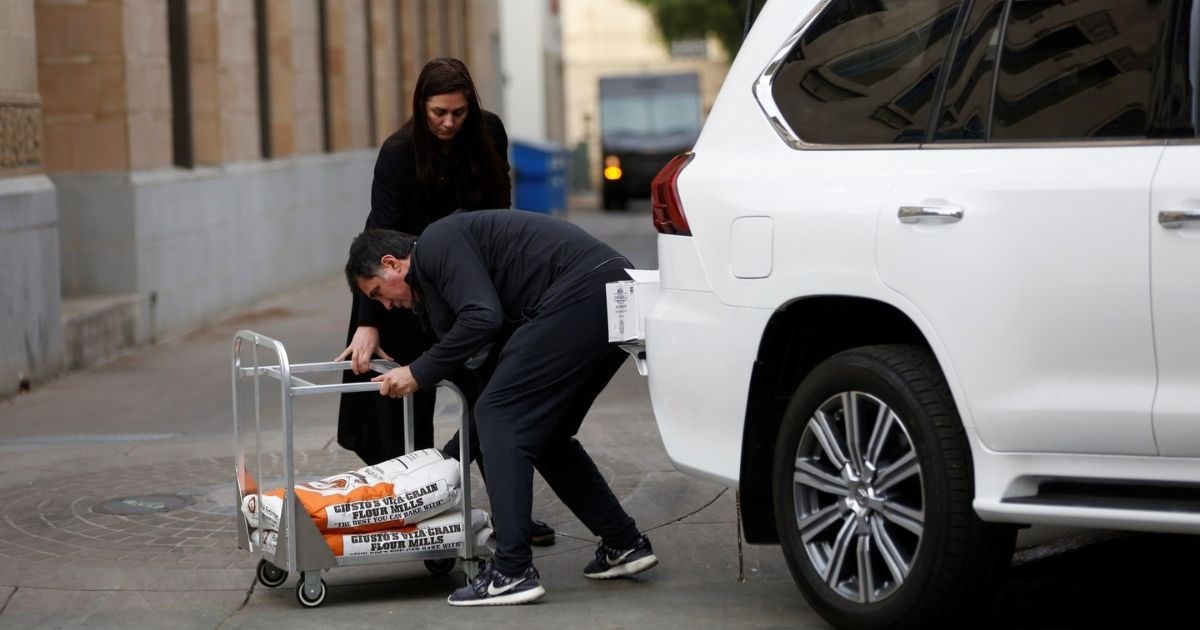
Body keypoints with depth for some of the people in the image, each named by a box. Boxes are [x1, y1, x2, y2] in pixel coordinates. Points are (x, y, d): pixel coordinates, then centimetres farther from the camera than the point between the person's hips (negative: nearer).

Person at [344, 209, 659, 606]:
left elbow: (483, 318, -13)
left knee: (500, 418, -6)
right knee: (543, 433, 20)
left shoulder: (437, 245, 0)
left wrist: (419, 373, -3)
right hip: (615, 294, 10)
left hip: (580, 294, -10)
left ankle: (512, 572, -10)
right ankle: (623, 544, 25)